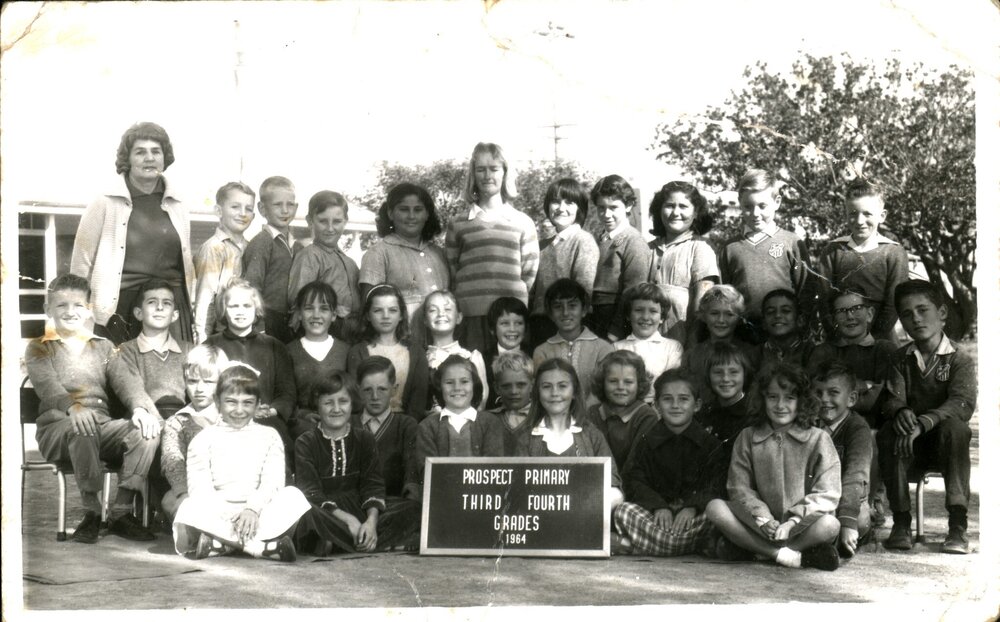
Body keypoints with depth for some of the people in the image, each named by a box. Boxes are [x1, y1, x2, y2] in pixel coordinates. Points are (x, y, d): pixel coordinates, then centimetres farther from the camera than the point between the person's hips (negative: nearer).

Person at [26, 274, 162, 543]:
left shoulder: (103, 346, 23)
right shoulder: (39, 349, 12)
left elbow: (123, 380, 7)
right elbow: (47, 384, -9)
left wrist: (139, 408, -17)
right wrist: (73, 407, -33)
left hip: (102, 425, 4)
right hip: (58, 427, -4)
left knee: (148, 429, -25)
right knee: (83, 429, -39)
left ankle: (121, 511, -21)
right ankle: (91, 511, -27)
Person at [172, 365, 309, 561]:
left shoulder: (269, 436, 16)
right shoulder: (204, 439, 12)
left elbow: (272, 482, 2)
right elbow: (199, 487, -1)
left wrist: (253, 508, -18)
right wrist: (221, 514, -19)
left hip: (258, 512, 1)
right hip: (217, 513, -1)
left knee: (292, 496, -27)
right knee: (190, 508, -33)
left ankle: (218, 543, -36)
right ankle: (265, 546, -38)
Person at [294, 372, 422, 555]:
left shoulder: (364, 438, 12)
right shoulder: (305, 443, 3)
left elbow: (373, 485, 2)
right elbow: (311, 494, -8)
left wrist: (372, 521, -19)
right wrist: (347, 519, -22)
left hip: (360, 513, 4)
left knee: (414, 509, -19)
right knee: (309, 516, -39)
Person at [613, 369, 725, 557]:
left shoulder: (710, 443, 6)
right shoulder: (647, 441, 10)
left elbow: (716, 485, -3)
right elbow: (635, 481, 1)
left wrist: (692, 507, -21)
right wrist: (658, 506, -16)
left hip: (694, 513, -1)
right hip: (657, 512, 1)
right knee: (623, 510, -26)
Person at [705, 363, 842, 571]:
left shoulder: (818, 439, 3)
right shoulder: (747, 438, 8)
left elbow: (827, 495, -4)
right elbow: (739, 487, 2)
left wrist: (791, 524, -16)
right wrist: (763, 520, -16)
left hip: (801, 527, -1)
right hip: (759, 525, 2)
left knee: (829, 524, -32)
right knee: (715, 507, -23)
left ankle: (749, 547, -22)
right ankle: (793, 556, -24)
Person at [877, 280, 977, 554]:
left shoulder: (960, 359, -4)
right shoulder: (901, 358, 8)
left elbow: (962, 404, -20)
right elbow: (893, 398, -4)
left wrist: (922, 424, -36)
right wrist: (900, 412, -31)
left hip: (943, 443, -2)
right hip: (912, 448, 3)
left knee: (955, 426, -34)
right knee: (888, 431, -28)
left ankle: (958, 525, -34)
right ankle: (901, 523, -25)